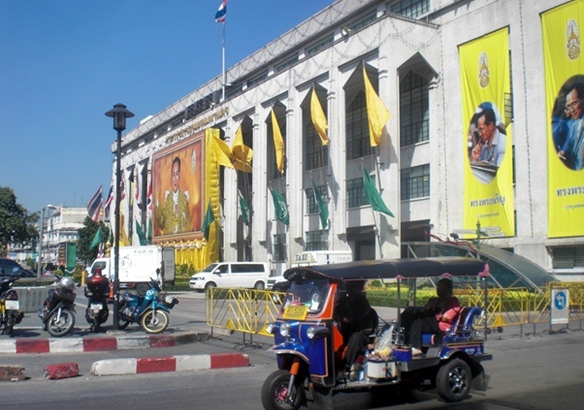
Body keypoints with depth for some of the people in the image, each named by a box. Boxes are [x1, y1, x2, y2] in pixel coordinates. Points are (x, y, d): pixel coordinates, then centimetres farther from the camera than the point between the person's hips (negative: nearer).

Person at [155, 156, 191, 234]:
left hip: (182, 234, -2)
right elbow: (161, 224, 8)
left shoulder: (185, 197, 1)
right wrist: (157, 208, -4)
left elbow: (188, 225, 0)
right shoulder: (167, 197, 11)